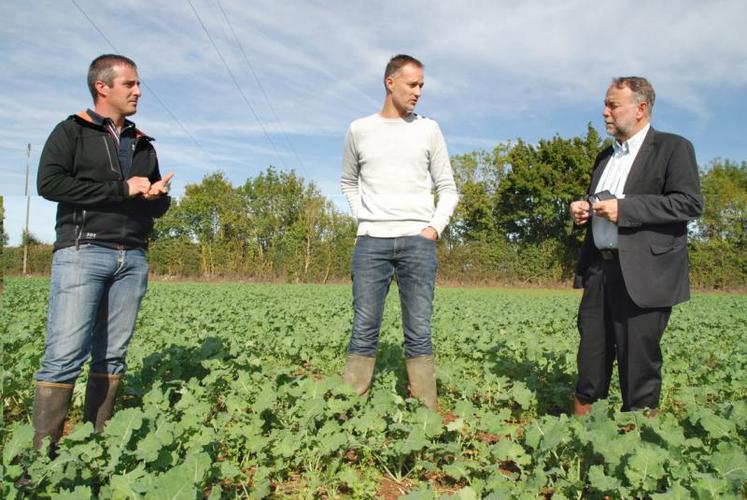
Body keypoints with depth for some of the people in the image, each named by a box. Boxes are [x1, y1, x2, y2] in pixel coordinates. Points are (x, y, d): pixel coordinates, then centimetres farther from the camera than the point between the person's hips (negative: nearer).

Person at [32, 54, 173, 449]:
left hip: (132, 258, 5)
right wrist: (121, 189, -11)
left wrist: (156, 195, -2)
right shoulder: (72, 131, 6)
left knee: (112, 355, 4)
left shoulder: (143, 145, 22)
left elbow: (160, 206, 24)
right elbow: (49, 183, -9)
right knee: (65, 354, -10)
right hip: (82, 252, -5)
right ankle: (41, 452, -4)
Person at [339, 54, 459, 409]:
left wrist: (435, 227, -1)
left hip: (418, 240, 0)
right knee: (364, 331, -1)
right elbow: (348, 182, 23)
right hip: (371, 241, 0)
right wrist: (363, 220, 8)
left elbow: (447, 188, 14)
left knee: (419, 333, 0)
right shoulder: (359, 130, 10)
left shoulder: (428, 130, 10)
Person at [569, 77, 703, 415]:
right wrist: (583, 209, 7)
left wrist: (624, 208, -18)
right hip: (599, 269, 6)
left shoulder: (673, 148, -1)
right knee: (591, 353, 10)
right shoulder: (606, 156, 20)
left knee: (638, 359, 0)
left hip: (643, 274, -6)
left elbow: (690, 204, -12)